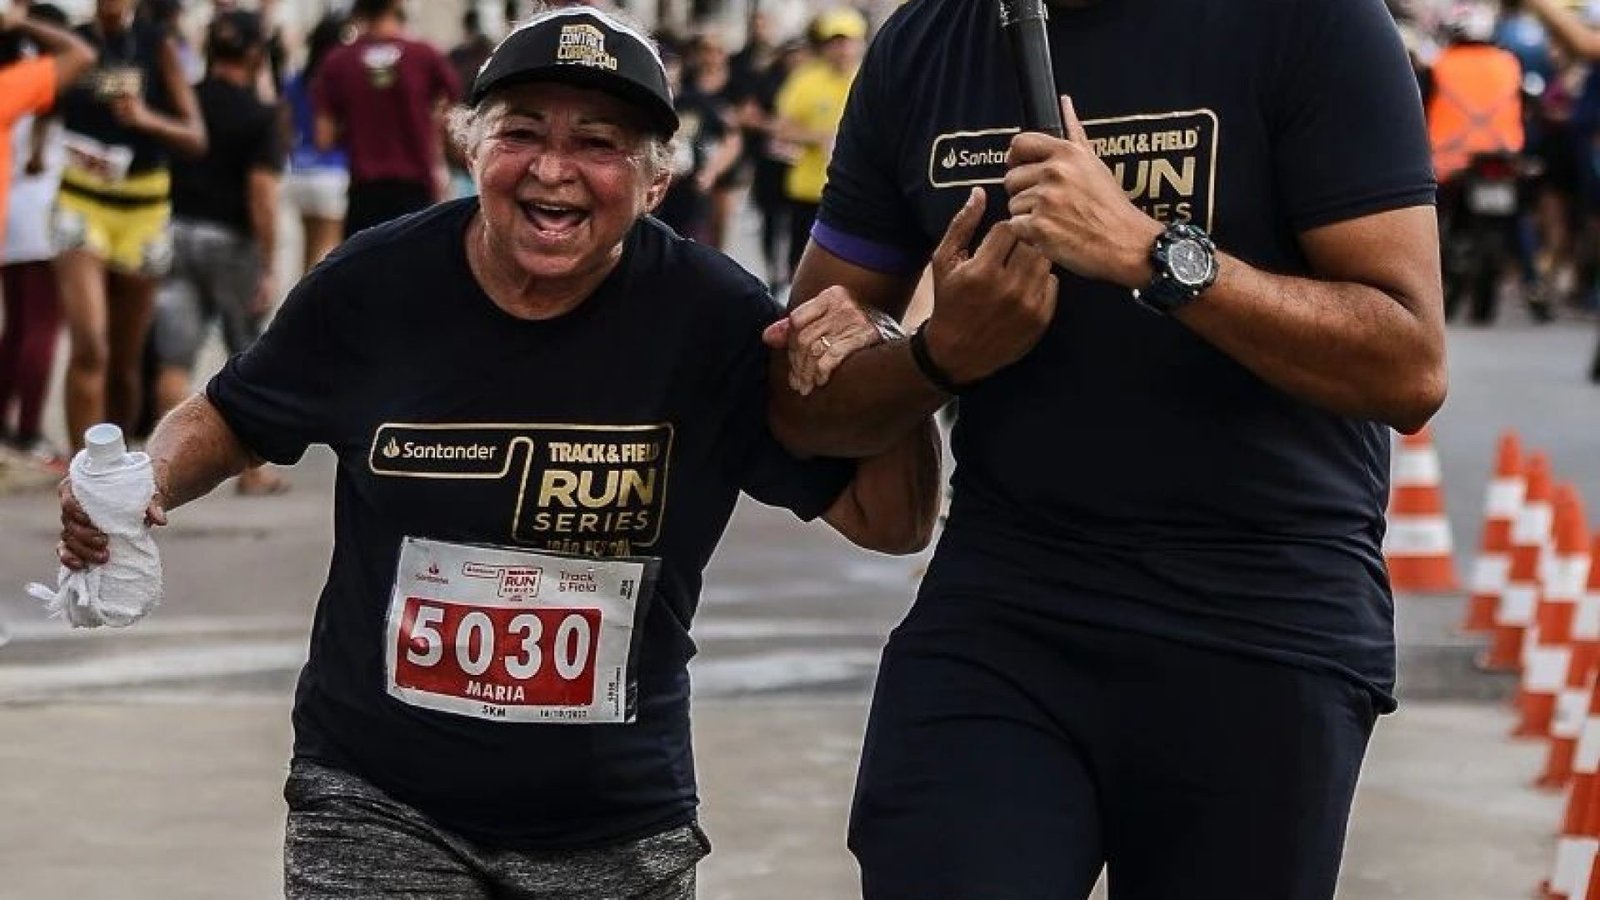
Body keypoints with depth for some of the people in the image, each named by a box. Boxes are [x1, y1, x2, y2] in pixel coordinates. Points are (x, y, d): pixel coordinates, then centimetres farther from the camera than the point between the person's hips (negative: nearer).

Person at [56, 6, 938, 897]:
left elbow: (892, 523, -6)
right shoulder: (375, 287, -8)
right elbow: (227, 421, 10)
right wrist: (145, 483, -11)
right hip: (376, 803, 0)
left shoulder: (710, 319, -10)